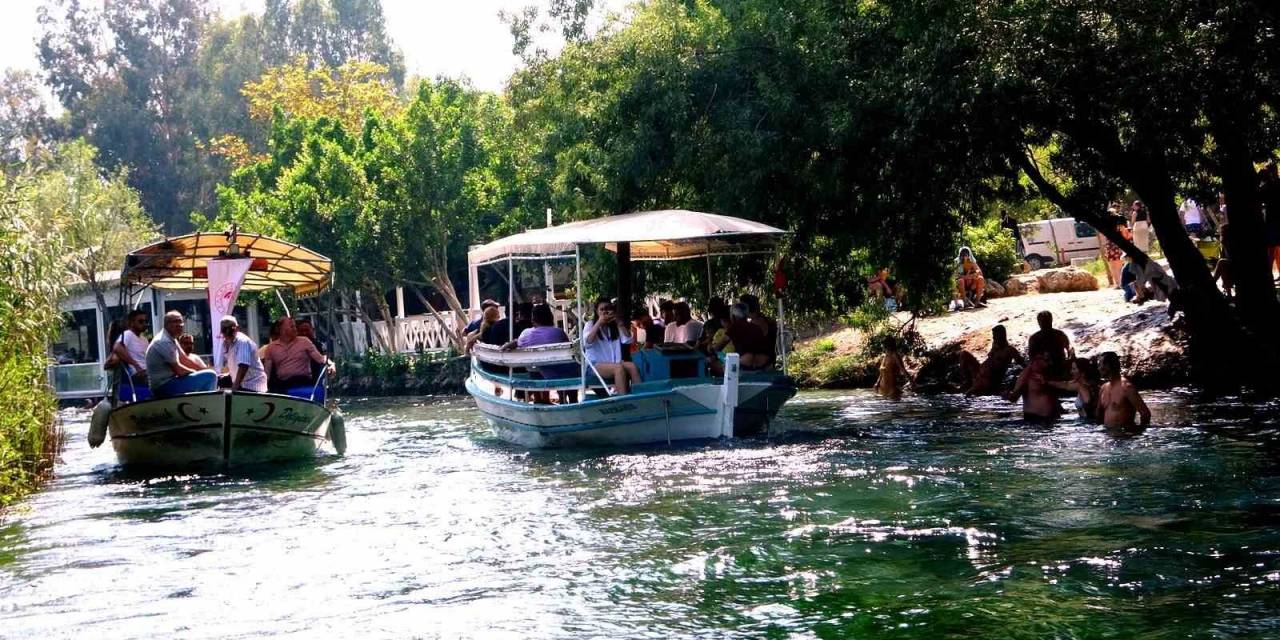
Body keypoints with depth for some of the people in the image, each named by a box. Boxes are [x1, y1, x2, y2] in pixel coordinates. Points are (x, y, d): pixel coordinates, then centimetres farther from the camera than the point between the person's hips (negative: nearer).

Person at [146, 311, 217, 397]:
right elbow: (178, 370, -18)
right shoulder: (164, 342, -19)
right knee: (210, 376, -18)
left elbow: (185, 360, 17)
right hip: (164, 386, -11)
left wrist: (204, 369, 8)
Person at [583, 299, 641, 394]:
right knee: (619, 368, -33)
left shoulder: (615, 326, 17)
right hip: (595, 365, -4)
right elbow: (587, 342, -13)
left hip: (614, 363, 4)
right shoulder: (591, 325, 6)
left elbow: (628, 340, 2)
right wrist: (599, 323, -14)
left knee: (632, 366, -26)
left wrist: (619, 322, -5)